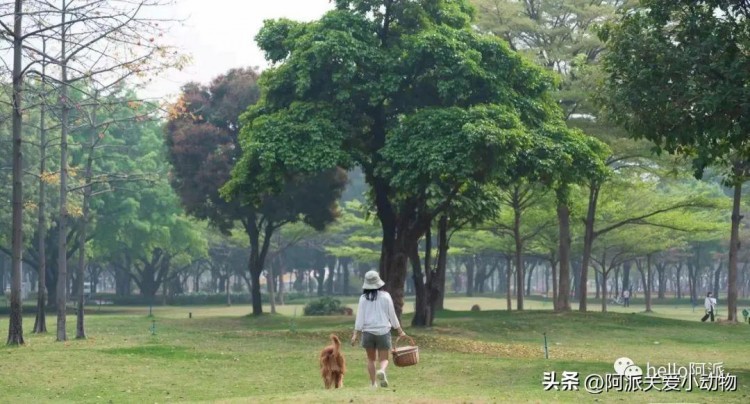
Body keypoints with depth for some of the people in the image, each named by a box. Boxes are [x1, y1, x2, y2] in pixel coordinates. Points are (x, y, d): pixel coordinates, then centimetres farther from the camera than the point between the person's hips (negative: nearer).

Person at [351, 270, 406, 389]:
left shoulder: (363, 298, -1)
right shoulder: (385, 296, -1)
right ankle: (381, 371, -28)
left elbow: (360, 317, -3)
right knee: (384, 359, 4)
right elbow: (392, 315, 3)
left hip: (368, 331, 1)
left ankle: (373, 383, 12)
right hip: (383, 330, -1)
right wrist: (400, 331, 12)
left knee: (371, 359, 15)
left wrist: (355, 334, -2)